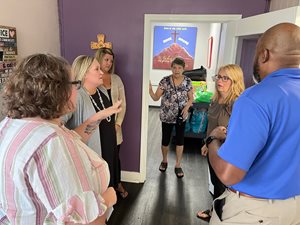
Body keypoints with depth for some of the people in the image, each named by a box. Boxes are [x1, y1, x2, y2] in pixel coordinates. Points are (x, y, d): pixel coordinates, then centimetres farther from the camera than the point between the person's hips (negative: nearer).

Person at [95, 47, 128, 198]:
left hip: (114, 125, 3)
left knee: (115, 156, 15)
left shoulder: (116, 79, 5)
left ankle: (118, 184, 35)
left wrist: (118, 123, -2)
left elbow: (122, 103, 5)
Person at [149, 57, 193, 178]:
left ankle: (178, 165, 26)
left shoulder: (187, 81, -4)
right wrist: (150, 90, -27)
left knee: (180, 139, 9)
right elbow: (156, 97, -9)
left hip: (181, 116, 1)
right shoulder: (165, 81, -10)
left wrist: (187, 106, -16)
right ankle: (164, 161, 36)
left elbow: (191, 98, 3)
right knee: (165, 139, 10)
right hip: (167, 116, -1)